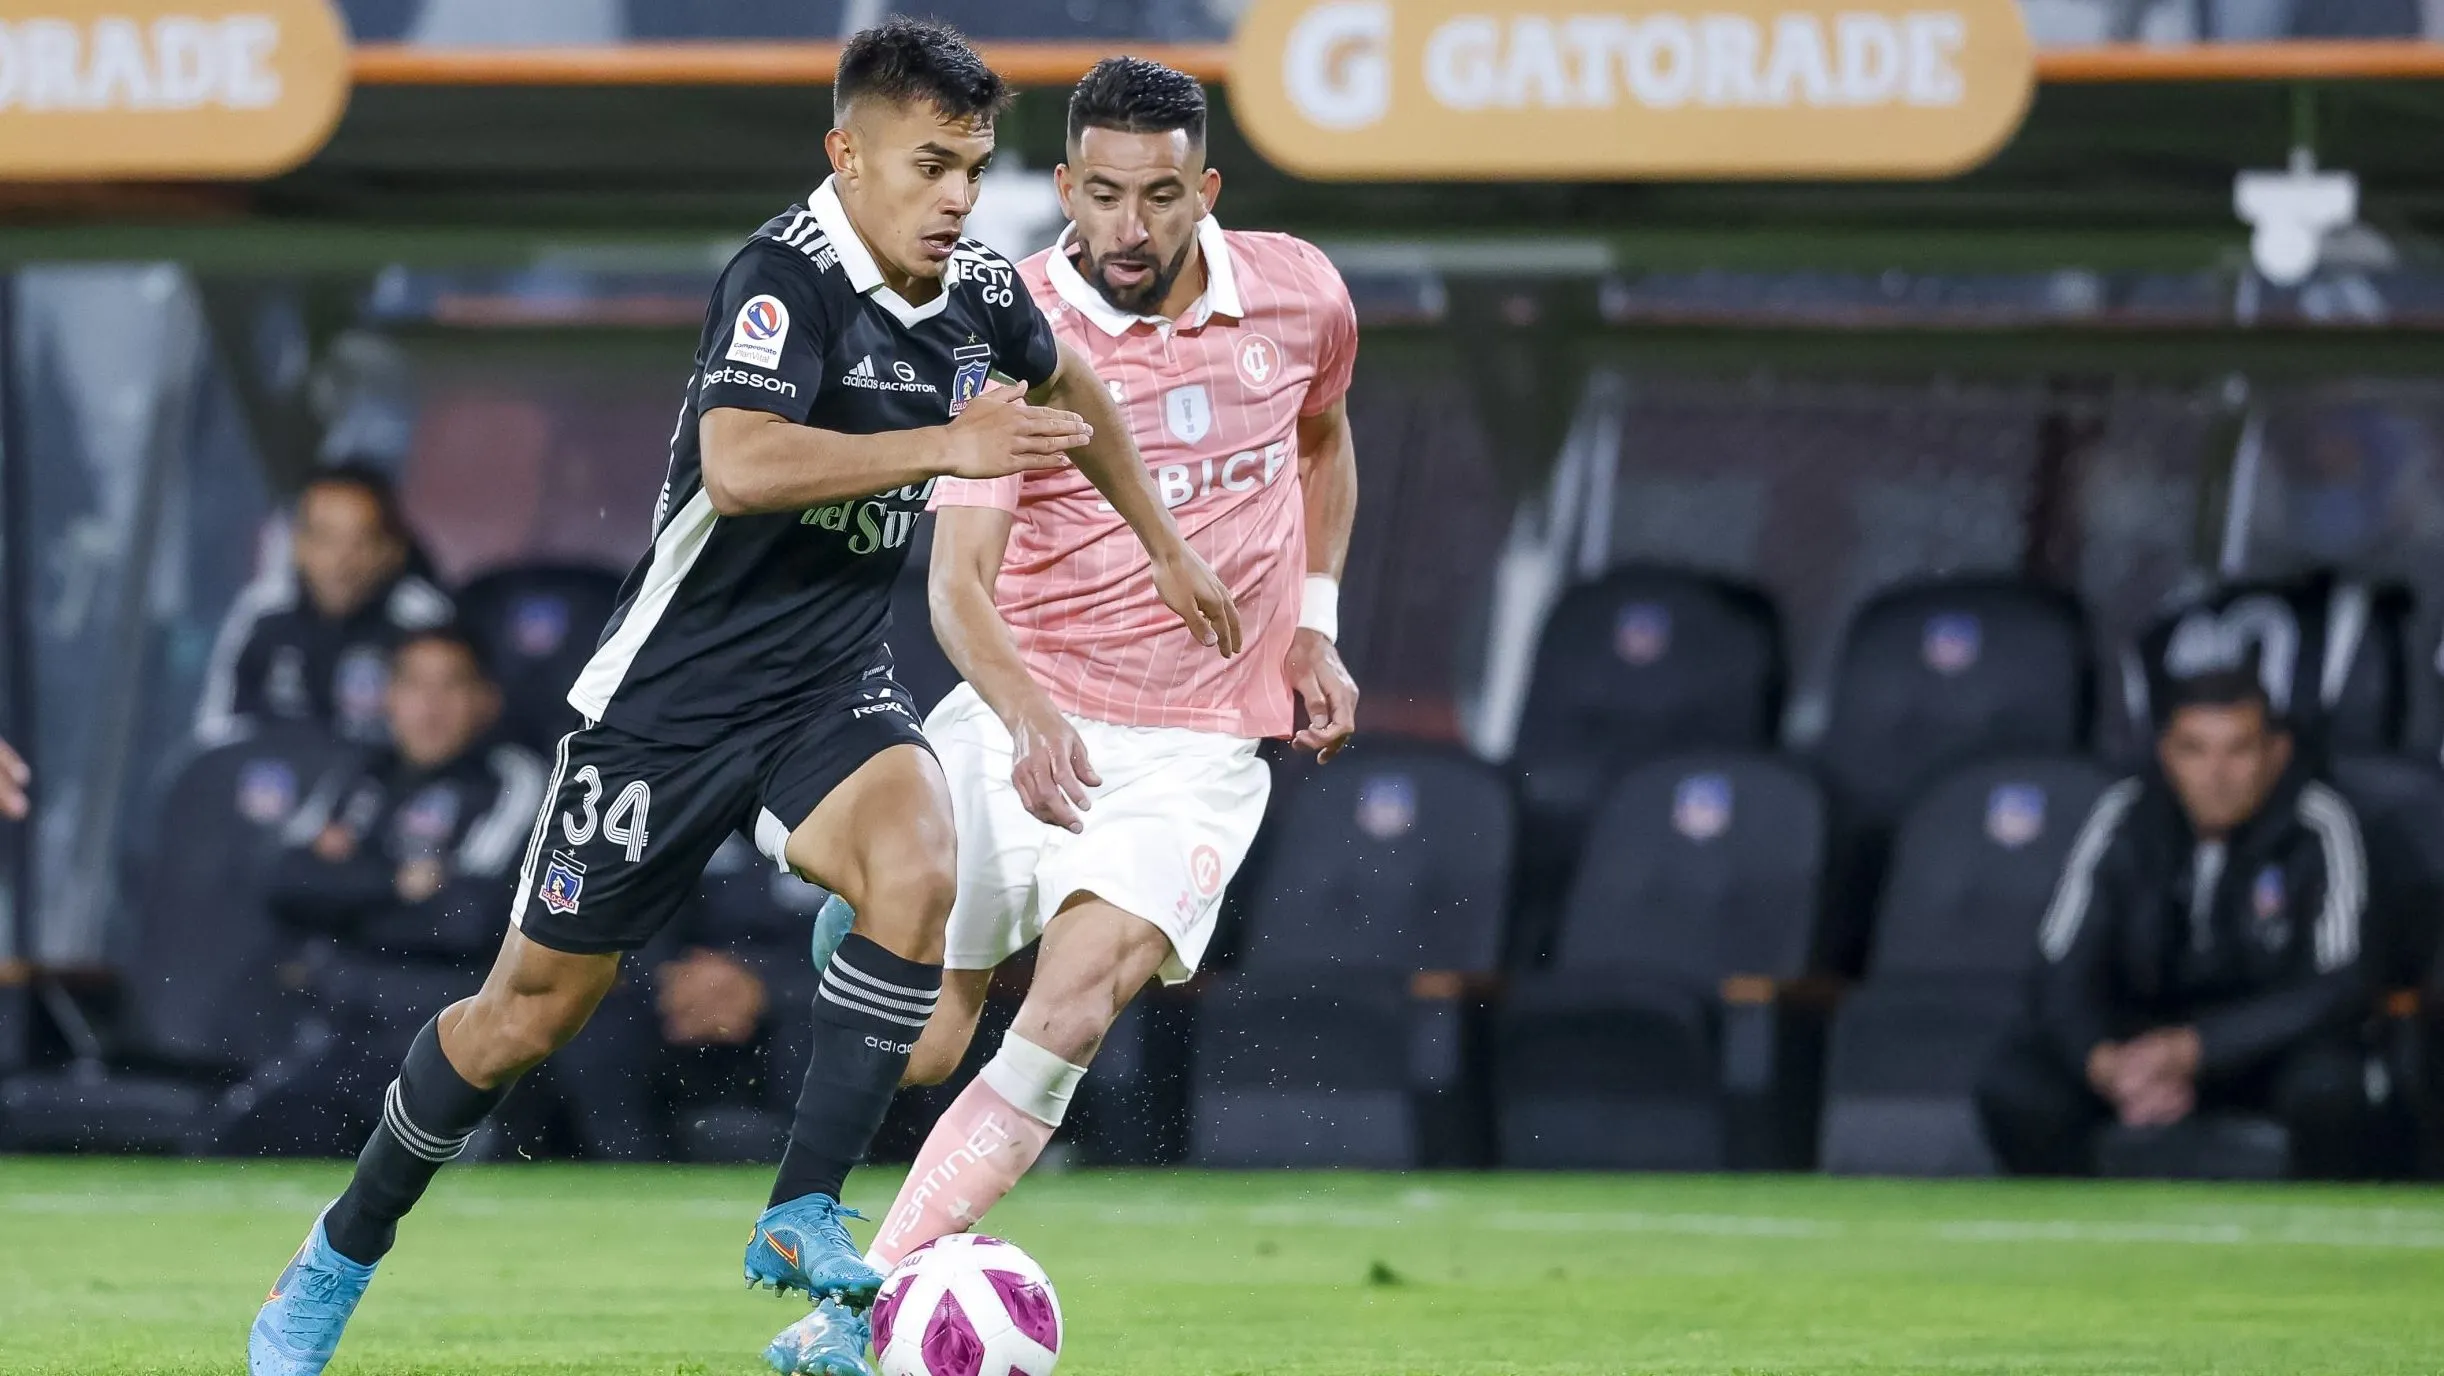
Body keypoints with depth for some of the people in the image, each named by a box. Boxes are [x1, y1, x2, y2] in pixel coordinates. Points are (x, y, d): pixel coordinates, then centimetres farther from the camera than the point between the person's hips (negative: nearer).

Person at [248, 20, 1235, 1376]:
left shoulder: (978, 293, 1)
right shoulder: (784, 277, -21)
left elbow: (1068, 387, 26)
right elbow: (740, 463, -38)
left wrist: (1163, 544, 29)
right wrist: (943, 445, -39)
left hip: (829, 691, 5)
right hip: (673, 692, -5)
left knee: (917, 870, -28)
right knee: (535, 1007, 5)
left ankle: (801, 1218, -18)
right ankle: (338, 1259, 27)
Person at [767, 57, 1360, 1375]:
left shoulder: (1299, 296, -1)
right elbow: (958, 581, -18)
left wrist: (1313, 627, 13)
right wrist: (1027, 717, -37)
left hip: (1195, 747, 0)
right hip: (1024, 713, 0)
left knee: (1077, 1004, -23)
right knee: (917, 1043, -1)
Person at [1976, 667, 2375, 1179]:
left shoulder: (2318, 825, -17)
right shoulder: (2122, 821, -12)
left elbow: (2339, 986, -21)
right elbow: (2061, 978, -12)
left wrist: (2192, 1049, -32)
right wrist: (2107, 1064, -36)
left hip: (2269, 1035, -1)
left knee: (2328, 1083, -36)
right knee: (2010, 1088, -25)